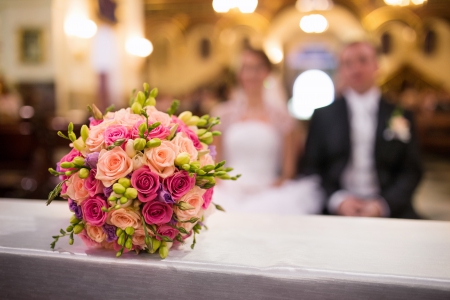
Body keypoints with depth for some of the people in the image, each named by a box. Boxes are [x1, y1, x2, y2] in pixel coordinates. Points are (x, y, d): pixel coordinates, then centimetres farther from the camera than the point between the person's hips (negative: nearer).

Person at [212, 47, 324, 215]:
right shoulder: (223, 114, 10)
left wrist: (281, 181, -8)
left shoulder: (280, 117, 8)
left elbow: (289, 168, 10)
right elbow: (213, 162, 12)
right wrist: (218, 184, -4)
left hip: (269, 195, 0)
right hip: (229, 194, 0)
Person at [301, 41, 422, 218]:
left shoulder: (401, 116, 10)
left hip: (389, 212, 1)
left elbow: (411, 171, 8)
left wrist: (383, 204, -8)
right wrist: (337, 200, -9)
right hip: (335, 212, 0)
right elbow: (310, 168, 6)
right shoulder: (323, 116, 9)